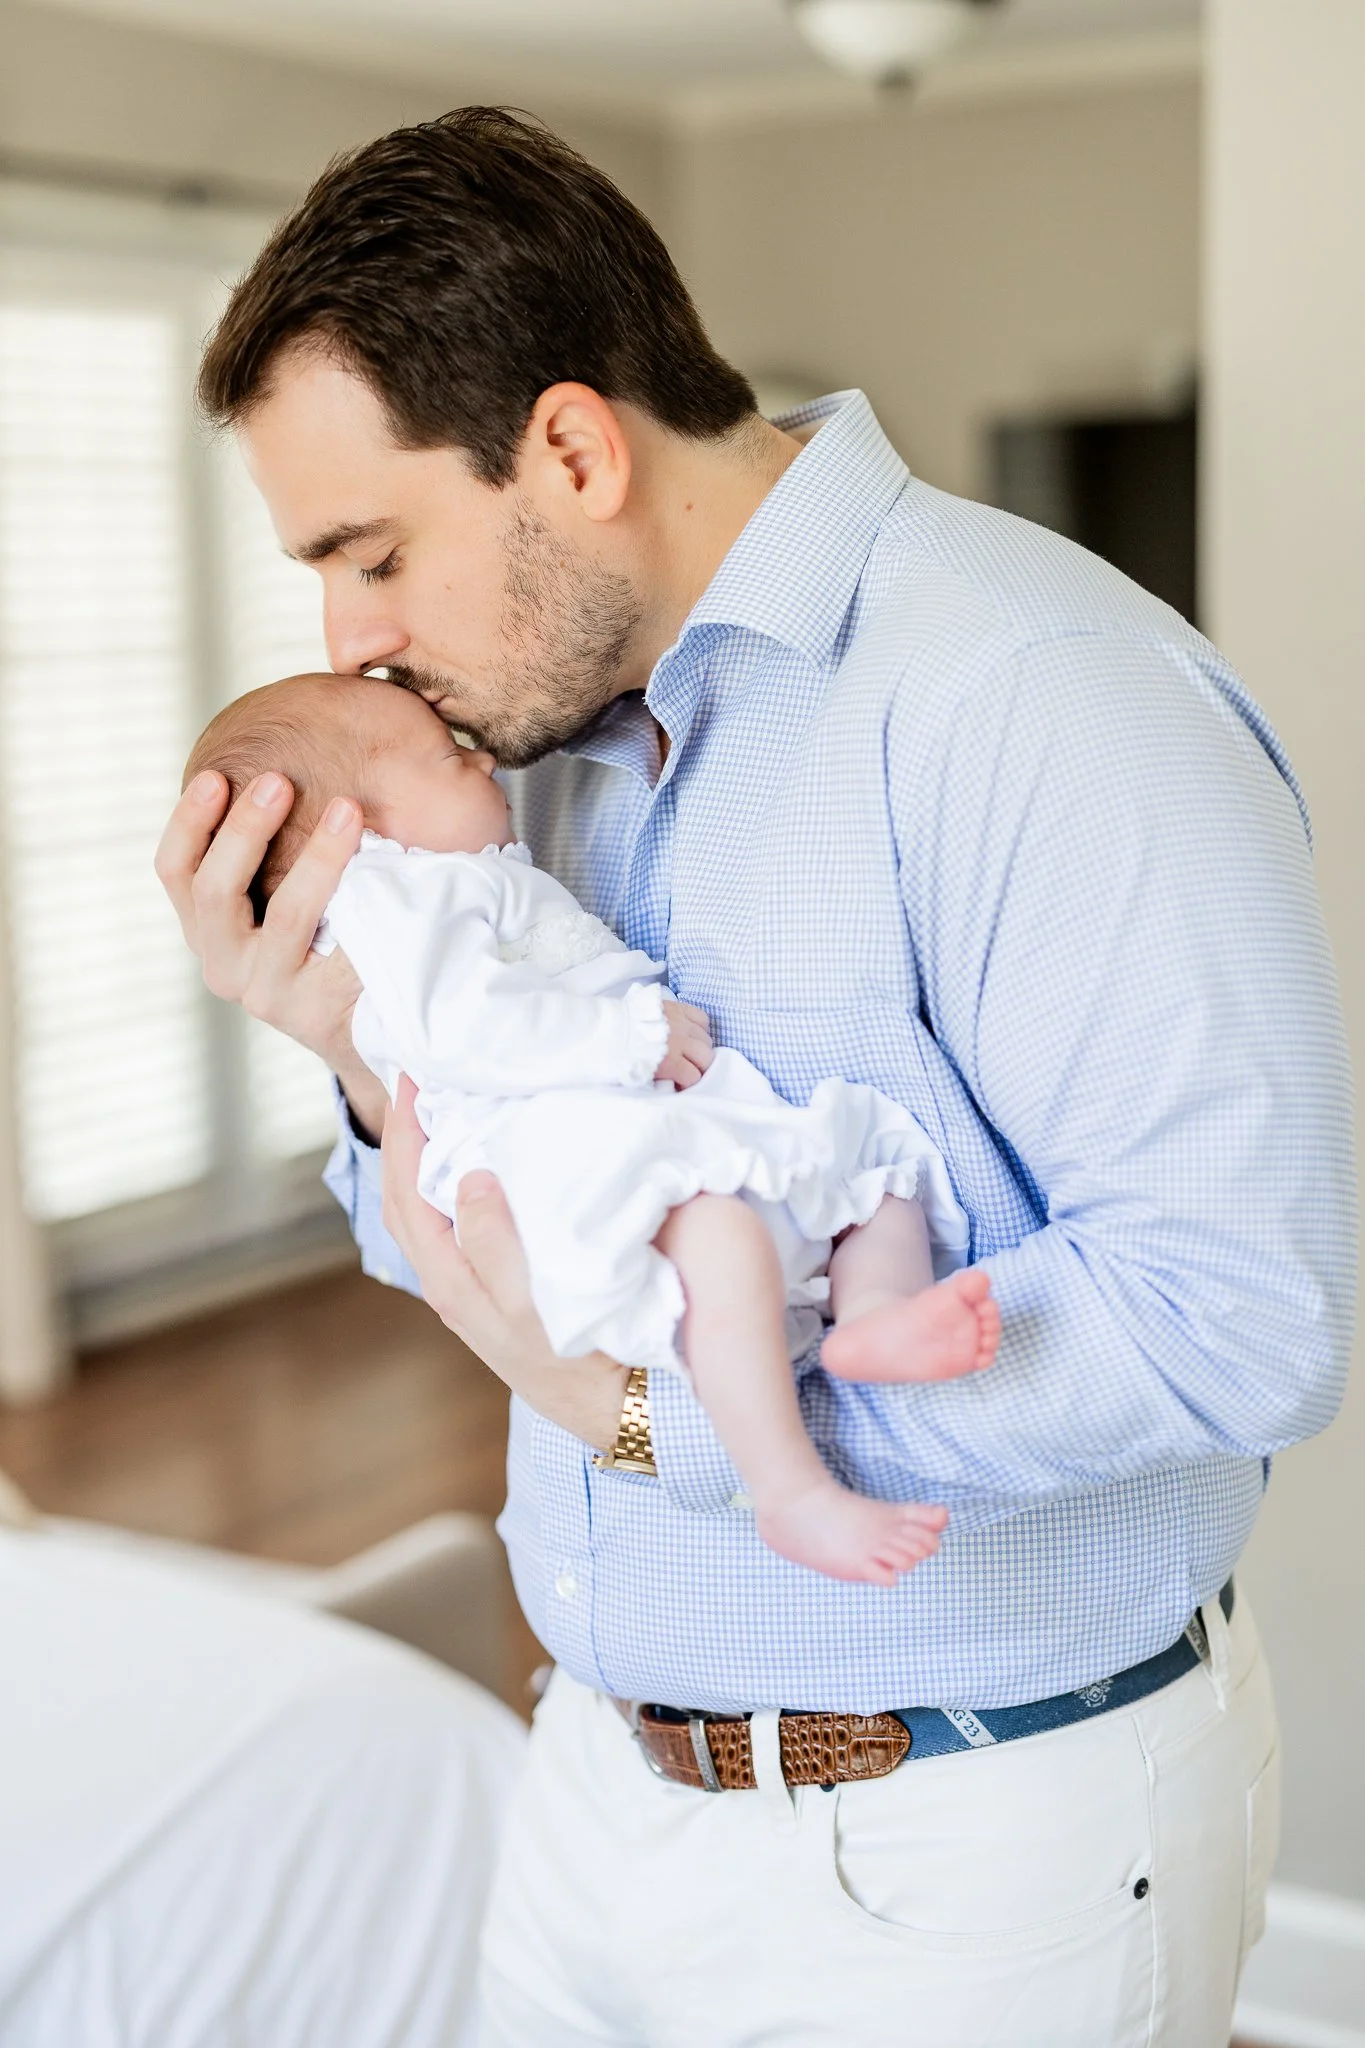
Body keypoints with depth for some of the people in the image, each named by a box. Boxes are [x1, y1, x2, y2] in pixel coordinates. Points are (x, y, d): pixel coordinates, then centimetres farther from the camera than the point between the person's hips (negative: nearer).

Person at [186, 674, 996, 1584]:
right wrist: (637, 1032, -15)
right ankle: (793, 1494, -40)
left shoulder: (479, 880, 36)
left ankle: (875, 1309, -28)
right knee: (716, 1228, -39)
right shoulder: (391, 897, 0)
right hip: (572, 1143, -11)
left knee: (887, 1178, 5)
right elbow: (465, 1025, -18)